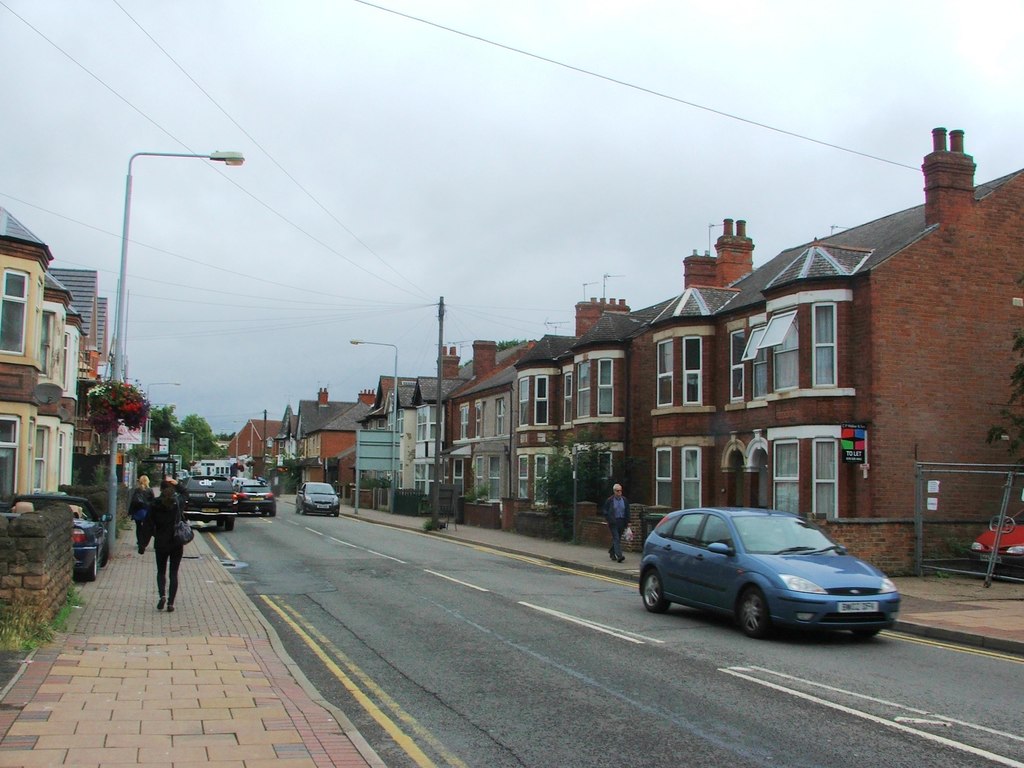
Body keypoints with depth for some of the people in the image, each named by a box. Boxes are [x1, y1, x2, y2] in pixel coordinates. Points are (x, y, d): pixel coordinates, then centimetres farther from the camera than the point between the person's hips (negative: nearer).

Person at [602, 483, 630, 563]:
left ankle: (612, 552, 32)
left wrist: (628, 522, 6)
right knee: (616, 539, -11)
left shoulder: (625, 500, 8)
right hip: (613, 522, -4)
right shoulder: (609, 500, -2)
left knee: (617, 538, 11)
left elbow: (627, 511, 13)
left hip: (622, 522, 4)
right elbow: (605, 510, 4)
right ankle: (619, 556, -17)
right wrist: (608, 520, -5)